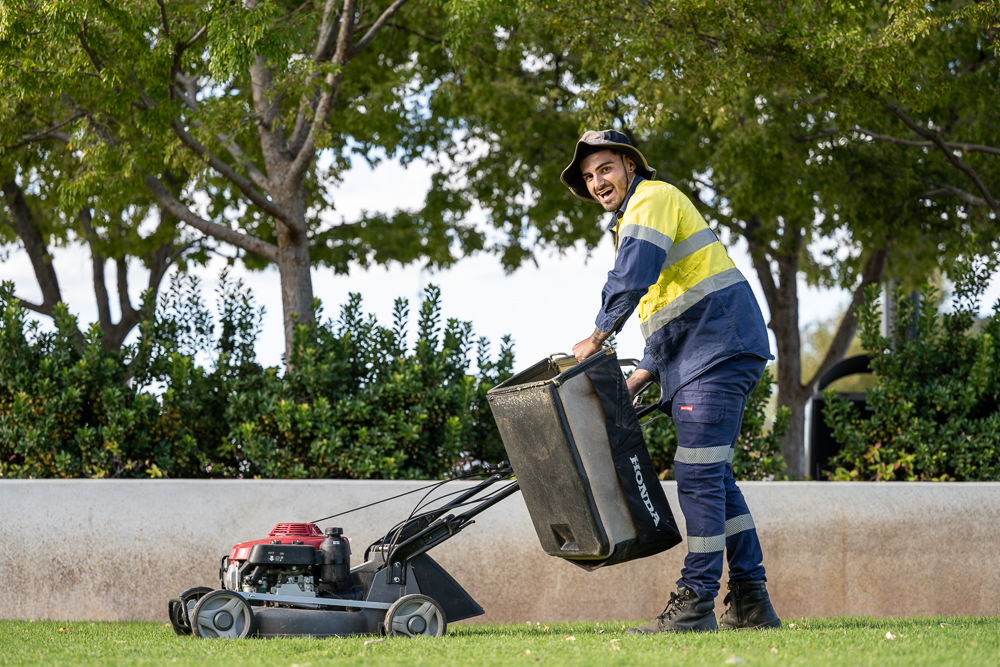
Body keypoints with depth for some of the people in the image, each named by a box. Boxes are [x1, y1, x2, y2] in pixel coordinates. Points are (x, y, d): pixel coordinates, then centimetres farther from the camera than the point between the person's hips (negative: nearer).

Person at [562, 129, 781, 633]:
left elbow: (632, 276, -22)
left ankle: (695, 604, -14)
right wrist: (632, 385, 19)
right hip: (699, 359, 11)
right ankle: (750, 602, 12)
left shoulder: (652, 199, -5)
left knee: (698, 474, -13)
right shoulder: (629, 222, 27)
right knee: (713, 478, 10)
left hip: (717, 346, -11)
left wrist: (597, 338, -14)